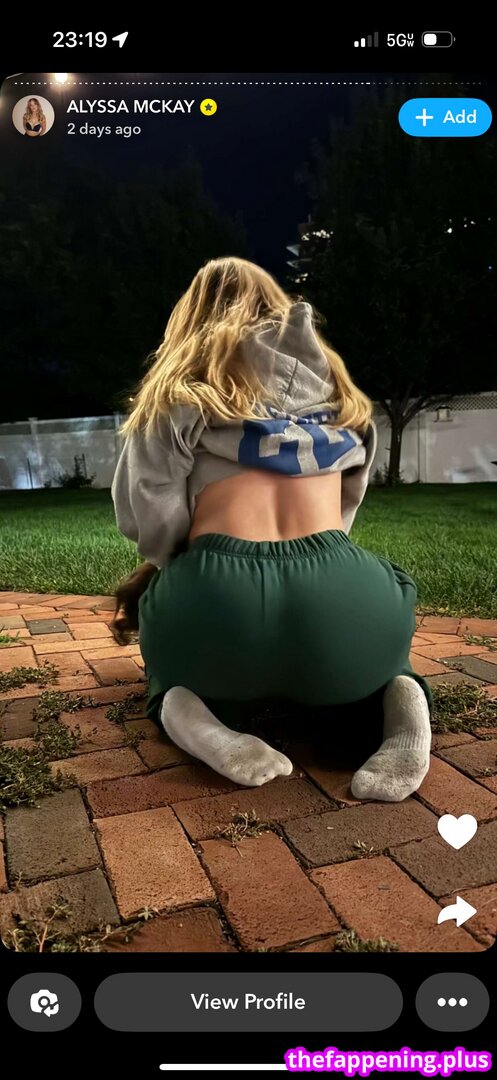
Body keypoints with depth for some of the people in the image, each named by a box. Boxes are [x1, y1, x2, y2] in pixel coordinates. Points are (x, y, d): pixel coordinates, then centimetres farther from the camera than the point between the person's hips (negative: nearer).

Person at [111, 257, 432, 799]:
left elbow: (146, 513, 6)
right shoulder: (337, 388, 24)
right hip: (339, 599, 2)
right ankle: (402, 694, 4)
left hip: (219, 601, -1)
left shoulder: (180, 392, 15)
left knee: (176, 662, 35)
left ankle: (184, 710, -1)